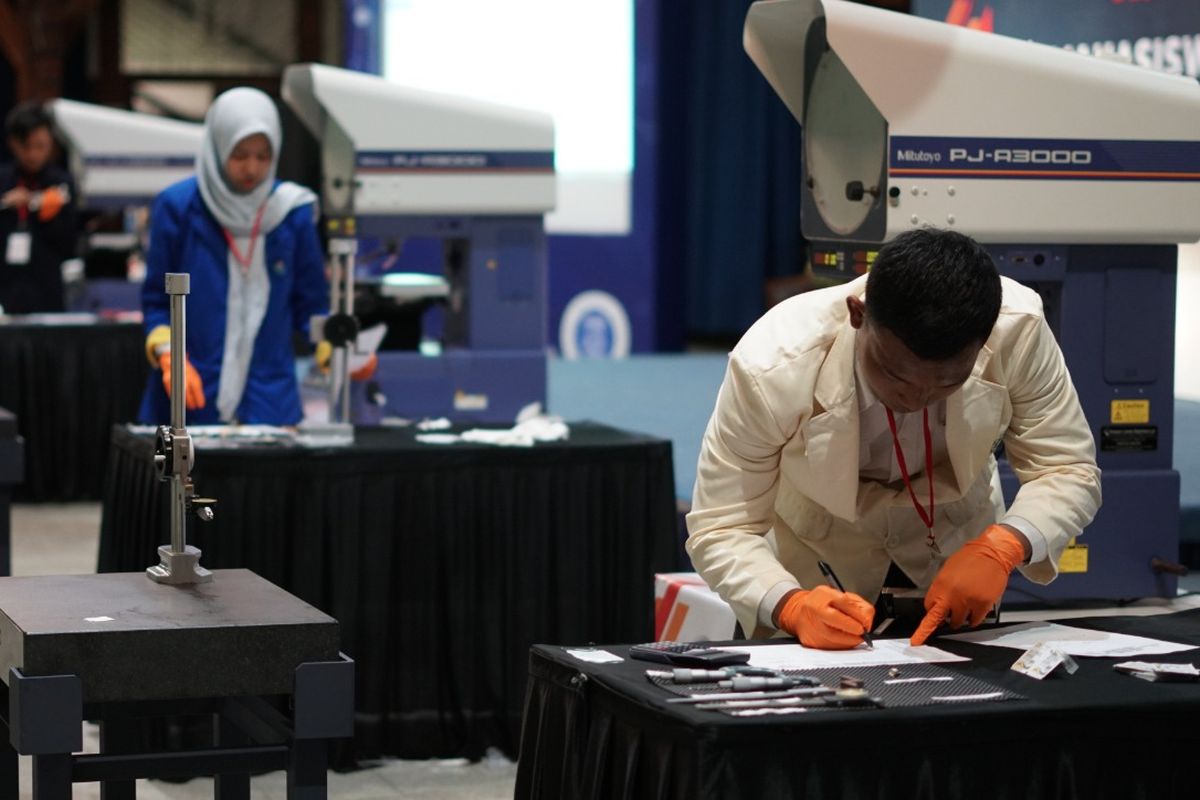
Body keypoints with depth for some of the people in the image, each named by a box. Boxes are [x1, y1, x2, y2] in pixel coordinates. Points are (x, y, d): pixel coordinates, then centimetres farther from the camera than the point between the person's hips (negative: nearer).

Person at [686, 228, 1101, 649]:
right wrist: (791, 605, -45)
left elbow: (1069, 472, -19)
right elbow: (720, 529, -26)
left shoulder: (1018, 329, -31)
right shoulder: (771, 367, -35)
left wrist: (1004, 547, -39)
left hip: (956, 544, 2)